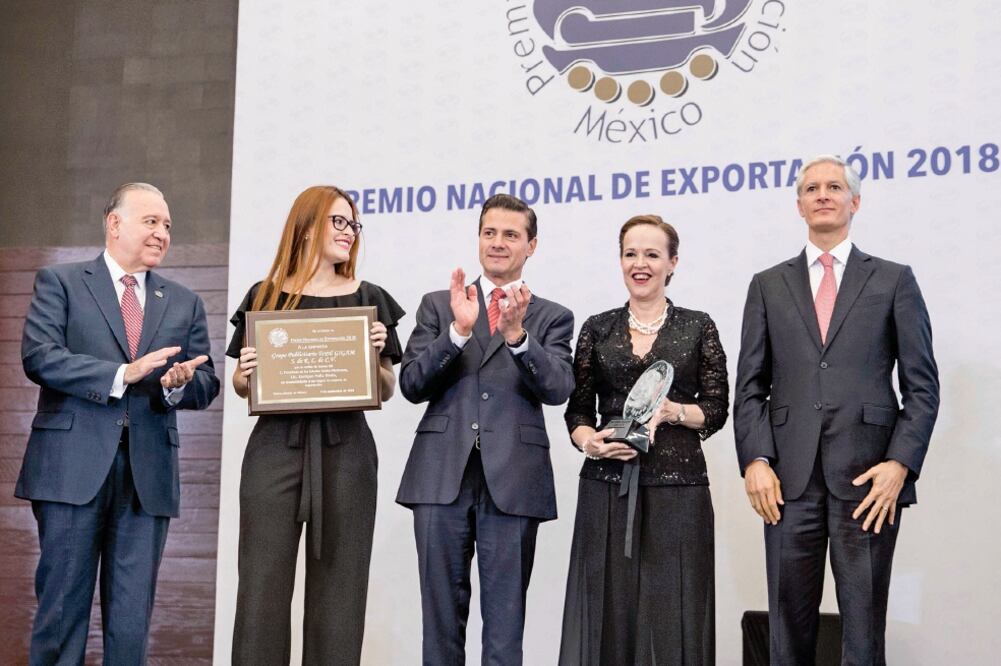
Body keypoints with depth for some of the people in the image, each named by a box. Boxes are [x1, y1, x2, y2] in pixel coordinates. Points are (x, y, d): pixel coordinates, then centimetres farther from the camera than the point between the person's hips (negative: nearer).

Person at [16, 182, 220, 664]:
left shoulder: (184, 304, 16)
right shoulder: (60, 282, 5)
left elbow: (206, 384, 11)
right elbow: (39, 356, -10)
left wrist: (179, 384, -12)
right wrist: (125, 373, -18)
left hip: (149, 474, 3)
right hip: (74, 467, -3)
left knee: (132, 616, 6)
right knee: (62, 604, 3)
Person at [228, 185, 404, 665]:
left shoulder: (368, 299, 8)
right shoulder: (265, 296, 8)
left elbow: (386, 391, 11)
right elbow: (242, 387, 14)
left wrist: (376, 354, -8)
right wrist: (244, 373, -8)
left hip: (344, 452, 0)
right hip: (276, 448, 0)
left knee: (337, 584, 2)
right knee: (263, 581, -1)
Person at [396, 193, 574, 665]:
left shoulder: (551, 318, 10)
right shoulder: (439, 305, 12)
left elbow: (557, 388, -6)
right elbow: (411, 385, 1)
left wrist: (517, 334, -21)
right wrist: (458, 330, -12)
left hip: (512, 480, -1)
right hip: (443, 474, 1)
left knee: (505, 617, 4)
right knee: (441, 609, 8)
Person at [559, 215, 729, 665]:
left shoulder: (698, 327, 5)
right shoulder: (597, 328, 9)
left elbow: (716, 409, 3)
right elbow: (578, 410, 9)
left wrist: (673, 411, -15)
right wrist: (589, 441, -10)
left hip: (677, 485, -1)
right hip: (607, 487, 2)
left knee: (672, 616, -2)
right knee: (608, 612, 0)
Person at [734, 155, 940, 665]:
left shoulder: (893, 281, 9)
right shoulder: (768, 286, 14)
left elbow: (922, 386, 4)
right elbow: (750, 386, 9)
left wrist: (900, 463, -8)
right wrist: (755, 461, -5)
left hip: (868, 477, -1)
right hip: (790, 478, 2)